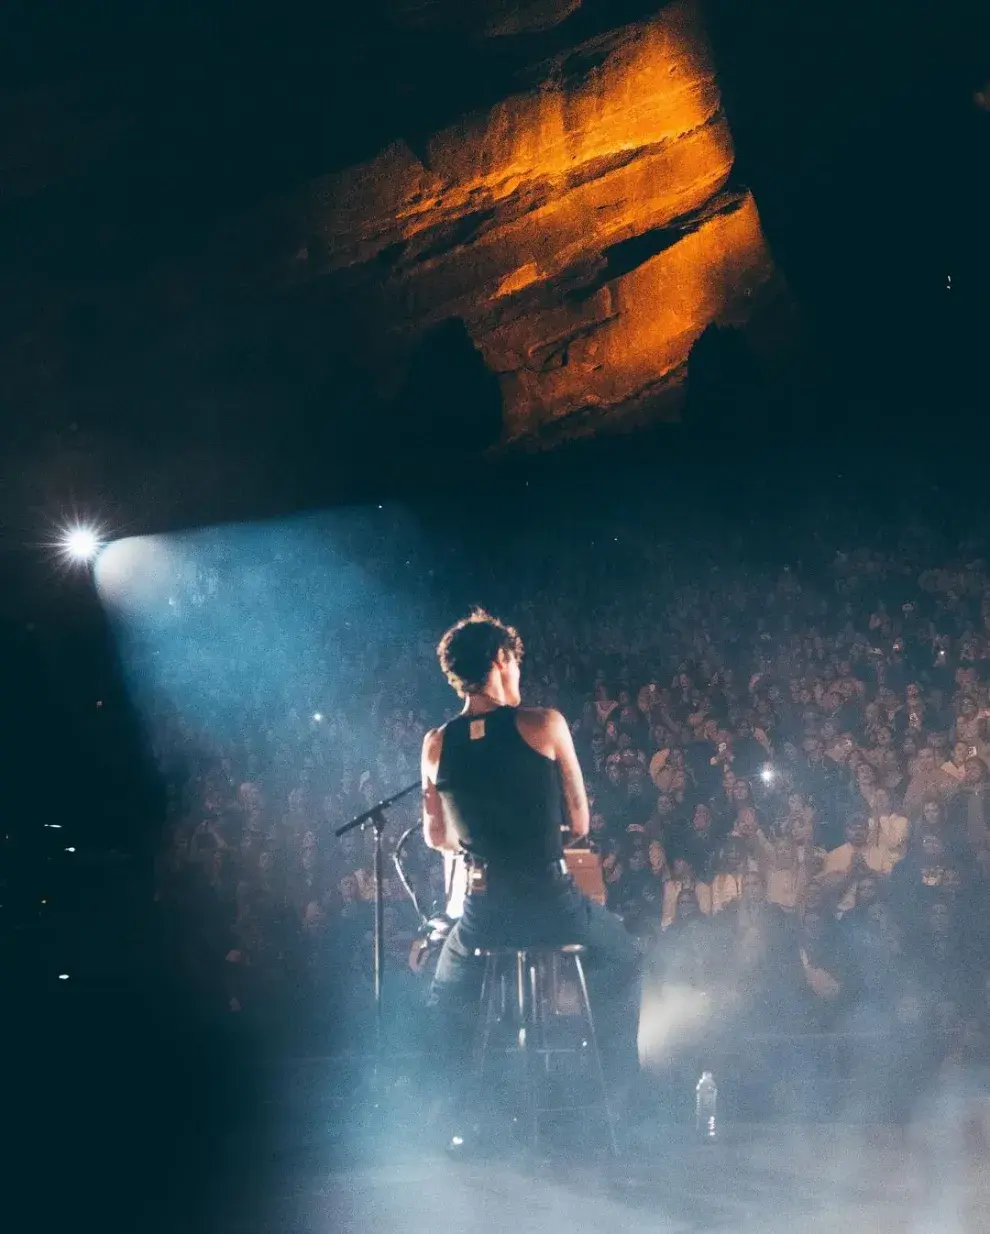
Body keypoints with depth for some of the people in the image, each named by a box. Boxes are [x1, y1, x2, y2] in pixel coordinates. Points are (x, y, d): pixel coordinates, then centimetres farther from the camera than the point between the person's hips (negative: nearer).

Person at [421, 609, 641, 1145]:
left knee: (447, 999, 32)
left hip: (483, 915, 2)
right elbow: (579, 823, -1)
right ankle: (613, 1099, 28)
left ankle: (468, 1115, 25)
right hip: (553, 905, -2)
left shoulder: (436, 745, 1)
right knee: (622, 961, 29)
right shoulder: (543, 723, -8)